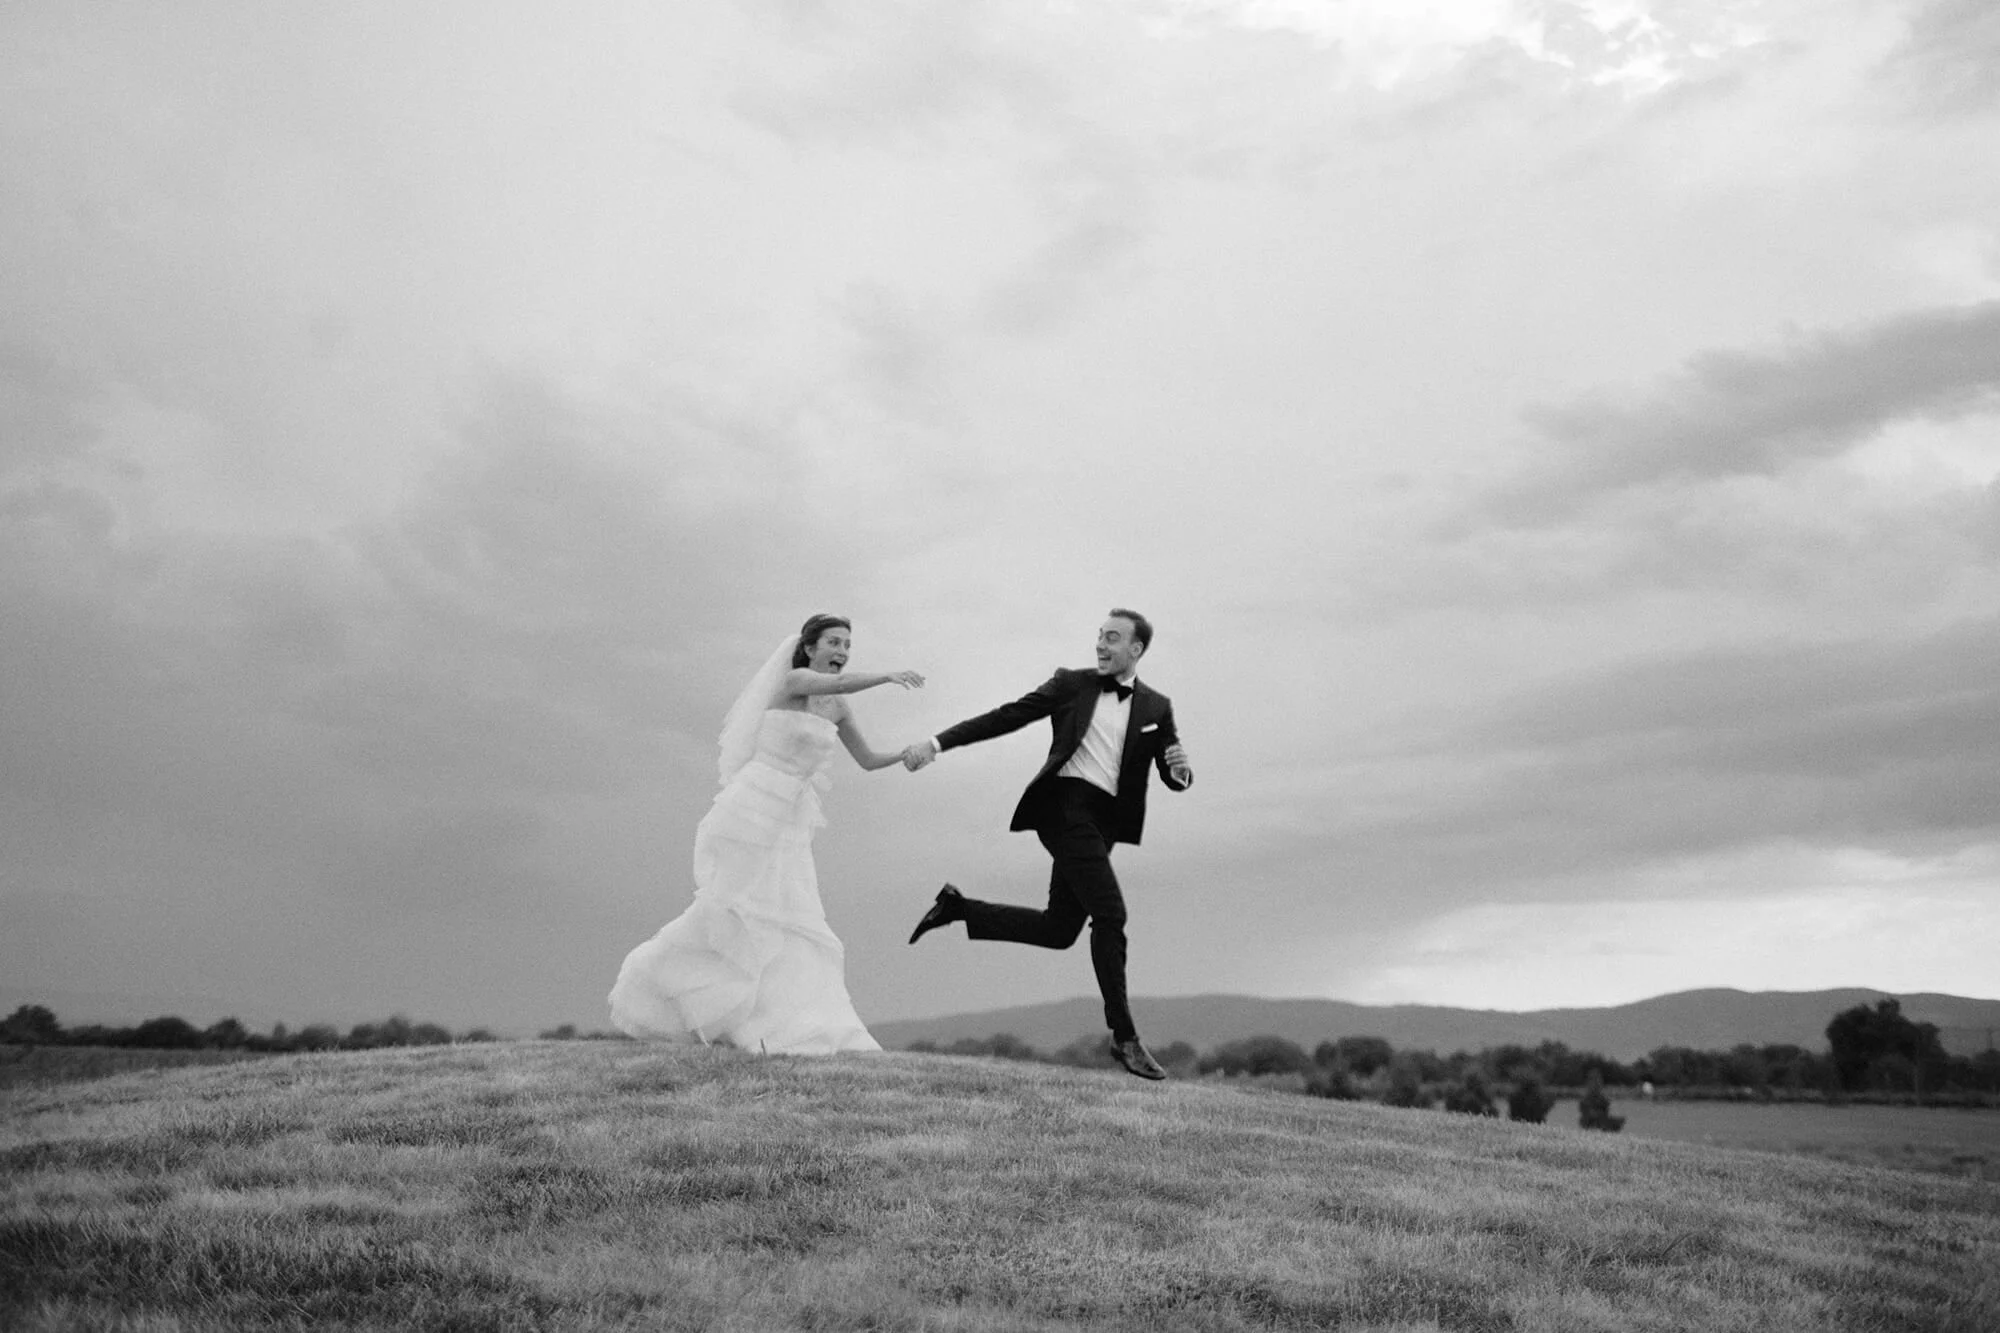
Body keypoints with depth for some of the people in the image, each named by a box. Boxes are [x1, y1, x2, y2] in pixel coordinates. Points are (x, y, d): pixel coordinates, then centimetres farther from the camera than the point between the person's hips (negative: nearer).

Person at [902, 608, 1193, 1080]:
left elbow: (1173, 777, 10)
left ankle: (958, 908, 23)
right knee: (1109, 914, -14)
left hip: (1102, 822, 5)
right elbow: (1008, 716, 4)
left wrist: (1181, 770, -15)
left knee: (1057, 930, 6)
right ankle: (1124, 1035, -5)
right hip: (1066, 805, -5)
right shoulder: (1072, 684, 6)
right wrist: (937, 742, -3)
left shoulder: (1156, 707, 13)